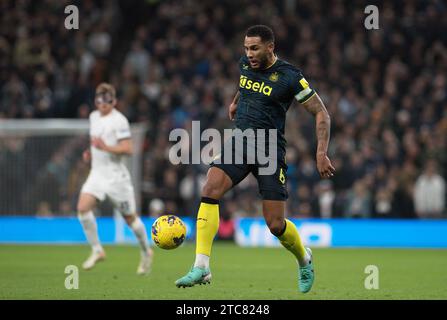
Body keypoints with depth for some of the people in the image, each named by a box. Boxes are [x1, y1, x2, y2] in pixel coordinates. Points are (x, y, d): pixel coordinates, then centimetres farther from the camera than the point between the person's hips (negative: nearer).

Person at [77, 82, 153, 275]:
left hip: (116, 175, -6)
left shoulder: (119, 120, -13)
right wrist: (90, 153, 10)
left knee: (130, 217, 5)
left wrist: (105, 147, -30)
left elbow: (127, 149, -19)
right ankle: (97, 250, -4)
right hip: (97, 173, 6)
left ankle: (146, 252, 28)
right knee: (83, 208, -15)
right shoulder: (94, 117, 11)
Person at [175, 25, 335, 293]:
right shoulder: (245, 64, 4)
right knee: (210, 190, -21)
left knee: (276, 225, -4)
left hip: (269, 150, -5)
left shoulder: (289, 77, -12)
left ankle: (304, 259, 30)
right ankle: (201, 268, -22)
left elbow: (321, 114, -7)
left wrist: (322, 153, -14)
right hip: (239, 142, 5)